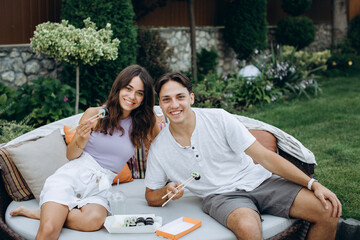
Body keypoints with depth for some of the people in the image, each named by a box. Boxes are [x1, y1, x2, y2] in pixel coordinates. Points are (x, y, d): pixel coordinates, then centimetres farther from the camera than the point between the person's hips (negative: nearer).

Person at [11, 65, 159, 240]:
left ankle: (43, 213, -9)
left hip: (99, 189, 3)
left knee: (94, 220, -32)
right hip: (71, 177, -3)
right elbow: (71, 155, 3)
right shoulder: (95, 114, 0)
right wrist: (80, 141, -14)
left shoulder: (142, 125, 6)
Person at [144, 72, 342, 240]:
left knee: (328, 211, -13)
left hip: (257, 180, 2)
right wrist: (168, 192, -15)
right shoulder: (158, 148, -3)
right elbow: (151, 197, 10)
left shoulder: (218, 118, -8)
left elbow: (264, 157, -7)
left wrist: (313, 184, -11)